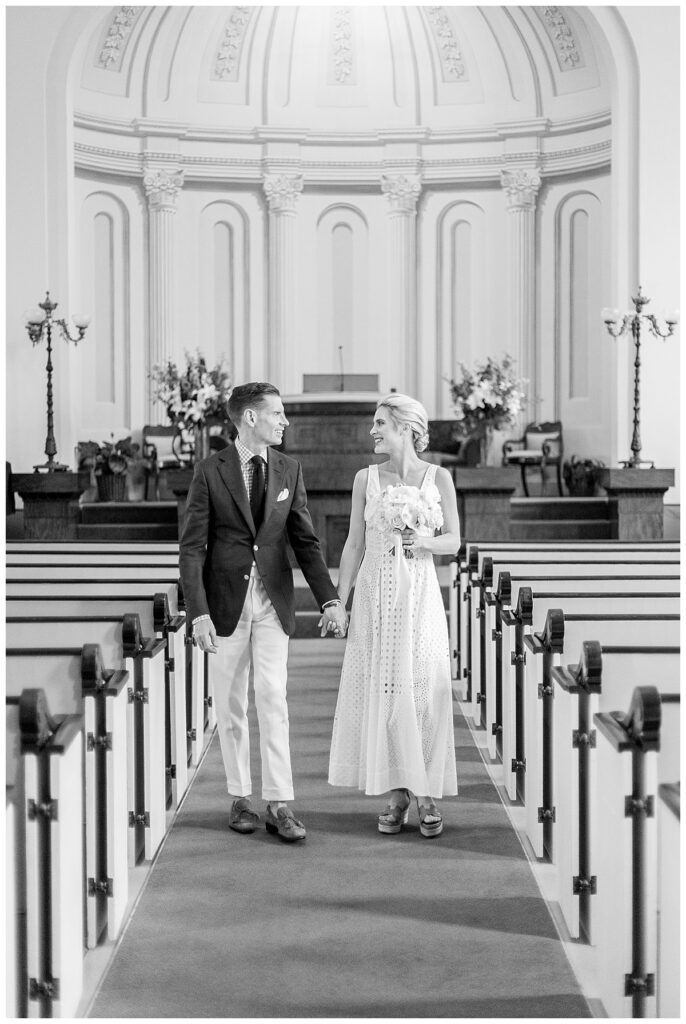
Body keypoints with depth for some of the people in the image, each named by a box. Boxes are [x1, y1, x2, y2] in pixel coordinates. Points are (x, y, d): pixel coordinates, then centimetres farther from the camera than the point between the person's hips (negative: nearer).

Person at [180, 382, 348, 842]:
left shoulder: (288, 469, 4)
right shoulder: (210, 471, -6)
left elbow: (305, 540, 7)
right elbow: (192, 548, -7)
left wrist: (330, 599, -2)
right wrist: (199, 613, -15)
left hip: (273, 601, 2)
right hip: (226, 601, -2)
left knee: (273, 699, -5)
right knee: (231, 706, 6)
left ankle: (279, 805, -4)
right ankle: (241, 799, 17)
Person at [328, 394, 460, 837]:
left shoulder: (439, 477, 1)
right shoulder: (366, 478, 5)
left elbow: (454, 542, 3)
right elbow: (355, 543, 7)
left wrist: (423, 541, -17)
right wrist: (339, 600, 3)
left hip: (419, 593, -2)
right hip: (374, 595, 2)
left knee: (424, 689, -2)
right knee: (380, 689, 1)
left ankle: (428, 795, 6)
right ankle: (398, 793, 10)